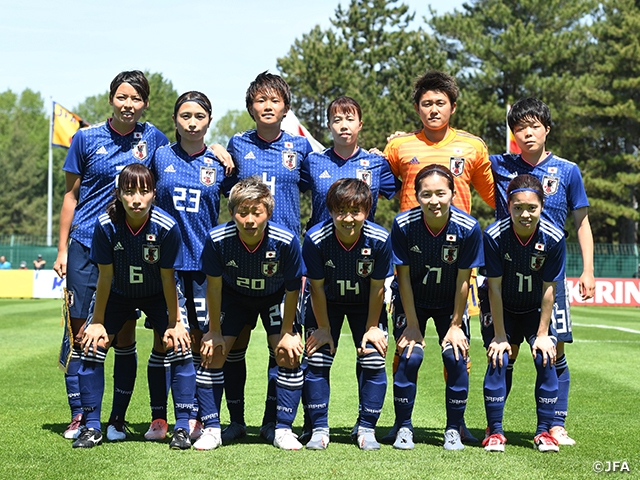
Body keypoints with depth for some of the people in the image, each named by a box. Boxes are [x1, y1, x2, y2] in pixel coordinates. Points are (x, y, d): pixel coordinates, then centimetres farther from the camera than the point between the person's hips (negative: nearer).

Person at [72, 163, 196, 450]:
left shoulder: (166, 227, -28)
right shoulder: (106, 225, -26)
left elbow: (168, 278, -17)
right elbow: (105, 277, -15)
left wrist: (174, 322, -11)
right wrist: (97, 322, -10)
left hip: (157, 296, -1)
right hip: (117, 295, 1)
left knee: (180, 346, -16)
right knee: (92, 345, -12)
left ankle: (182, 427, -4)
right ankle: (91, 426, 3)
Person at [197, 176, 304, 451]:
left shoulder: (286, 241, -34)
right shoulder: (218, 239, -32)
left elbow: (292, 289, -18)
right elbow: (214, 285, -15)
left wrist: (287, 333, -12)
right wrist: (215, 331, -9)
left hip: (274, 297, -1)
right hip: (234, 295, 1)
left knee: (289, 354, -13)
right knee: (213, 352, -10)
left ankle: (283, 430, 0)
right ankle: (211, 429, 1)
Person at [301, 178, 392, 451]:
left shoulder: (379, 239, -29)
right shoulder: (316, 238, -29)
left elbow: (377, 287, -16)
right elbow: (317, 287, -16)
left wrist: (371, 328, -10)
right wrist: (323, 328, -10)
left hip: (366, 304, 0)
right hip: (326, 302, 0)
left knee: (373, 359, -10)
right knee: (317, 359, -9)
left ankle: (366, 428, 4)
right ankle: (319, 429, 3)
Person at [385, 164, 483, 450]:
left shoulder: (468, 228, -24)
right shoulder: (403, 225, -24)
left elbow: (463, 280, -14)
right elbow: (404, 277, -15)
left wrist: (455, 325, -9)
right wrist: (413, 325, -11)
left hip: (450, 304, 0)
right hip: (412, 301, 0)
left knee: (456, 356, -13)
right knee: (409, 355, -14)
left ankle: (454, 429, 4)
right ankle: (403, 427, 3)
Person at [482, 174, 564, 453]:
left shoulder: (553, 238, -23)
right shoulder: (494, 235, -26)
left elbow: (548, 289, -15)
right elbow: (494, 287, -19)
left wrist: (543, 333, -12)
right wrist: (500, 335, -16)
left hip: (536, 311, 1)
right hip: (503, 311, -1)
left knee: (546, 359, -15)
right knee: (498, 359, -16)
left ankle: (544, 431, -1)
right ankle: (495, 431, -3)